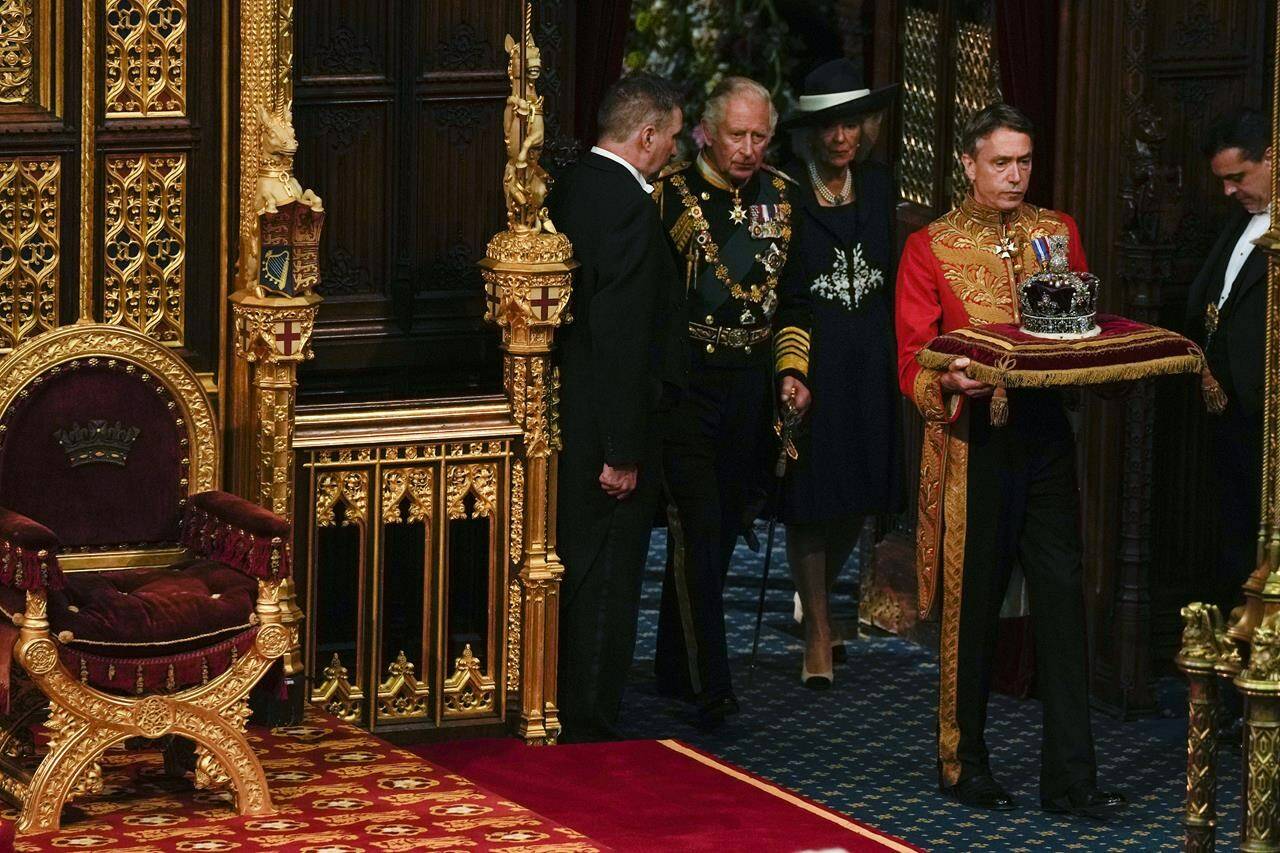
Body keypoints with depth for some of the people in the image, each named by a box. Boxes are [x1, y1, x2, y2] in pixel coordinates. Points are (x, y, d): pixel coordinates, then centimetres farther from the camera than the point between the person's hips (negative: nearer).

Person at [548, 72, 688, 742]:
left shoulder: (569, 189, 8)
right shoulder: (629, 207, -20)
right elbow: (622, 340, -22)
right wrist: (623, 452, -20)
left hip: (566, 409, 9)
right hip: (605, 429, -9)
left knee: (574, 572, 18)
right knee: (605, 582, -1)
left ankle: (558, 715, 27)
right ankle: (590, 731, 5)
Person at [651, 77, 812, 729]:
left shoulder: (781, 196, 9)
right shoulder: (670, 194, -6)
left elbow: (794, 296, 16)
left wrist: (792, 370, 4)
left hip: (751, 385, 5)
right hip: (686, 382, -5)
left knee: (721, 530, 11)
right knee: (697, 533, -10)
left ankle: (677, 669, 24)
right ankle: (710, 685, -12)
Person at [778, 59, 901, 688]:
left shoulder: (878, 186, 8)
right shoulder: (784, 193, -7)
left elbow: (888, 271, 14)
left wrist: (893, 355, 8)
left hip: (867, 363, 5)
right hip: (808, 360, -5)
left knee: (858, 495, 10)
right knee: (810, 499, -1)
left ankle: (817, 598, 34)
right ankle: (817, 634, 8)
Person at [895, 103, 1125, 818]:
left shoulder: (1059, 233, 12)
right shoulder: (931, 248, 0)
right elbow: (913, 362, -4)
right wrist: (948, 382, -26)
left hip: (1048, 434, 3)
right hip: (973, 442, -3)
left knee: (1064, 597, -2)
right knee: (972, 604, 4)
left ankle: (1070, 775, 1)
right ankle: (965, 763, 18)